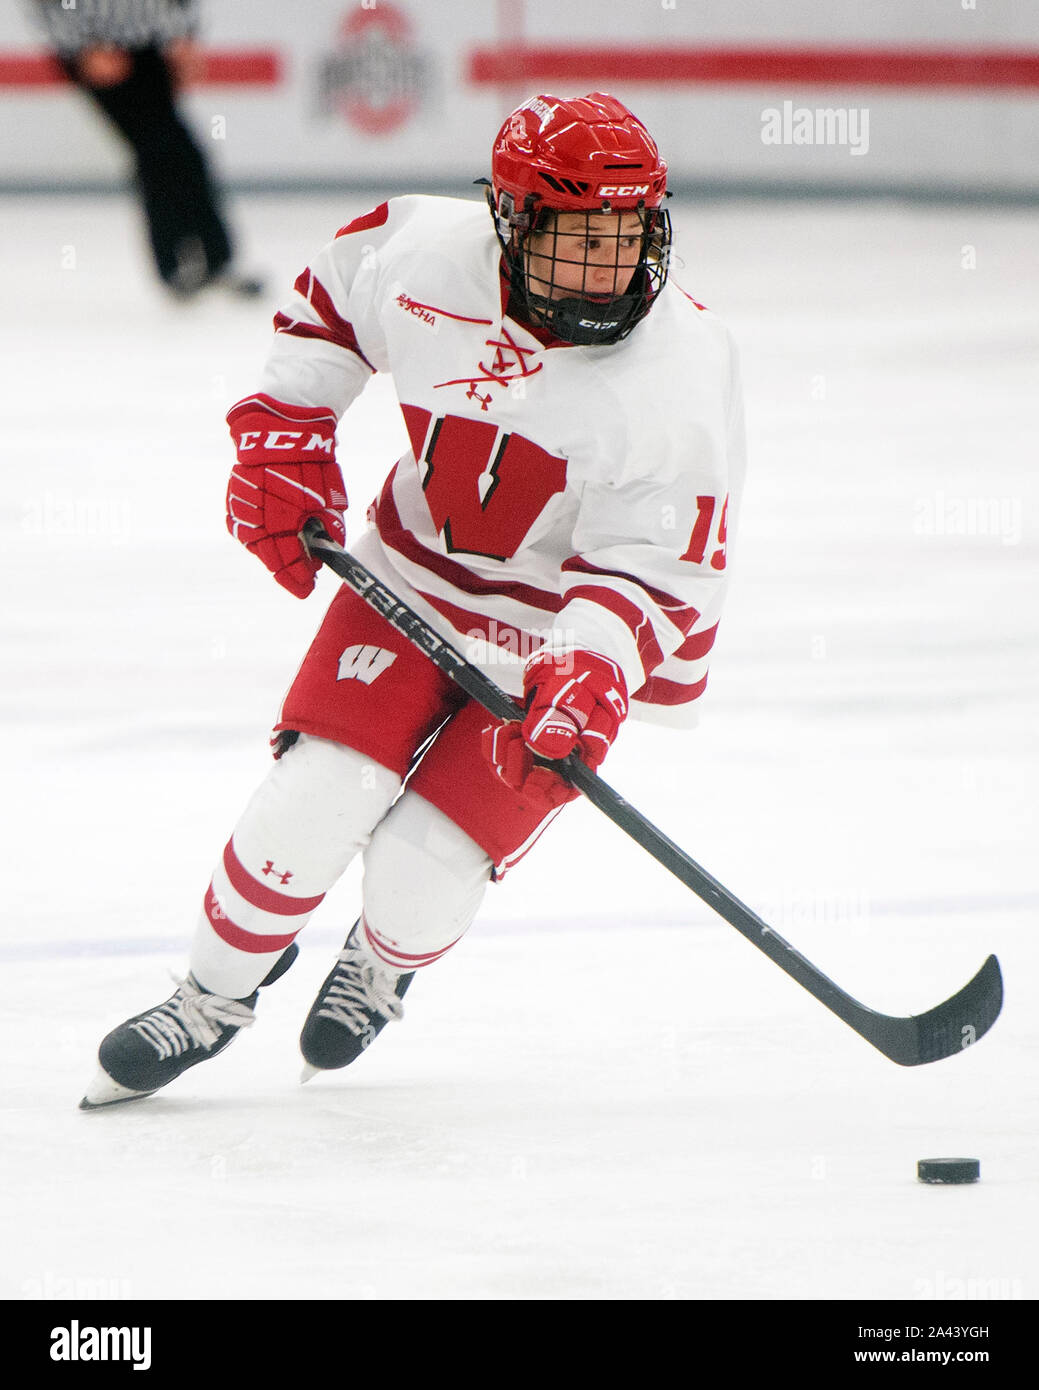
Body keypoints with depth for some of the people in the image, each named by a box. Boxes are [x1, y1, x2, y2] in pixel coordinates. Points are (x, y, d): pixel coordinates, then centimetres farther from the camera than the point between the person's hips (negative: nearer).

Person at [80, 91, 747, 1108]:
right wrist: (282, 437, 1)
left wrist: (586, 675, -41)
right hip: (416, 576, 3)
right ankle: (217, 993, 17)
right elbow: (328, 297, 7)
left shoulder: (681, 367, -26)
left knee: (425, 865, -9)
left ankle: (384, 966, 29)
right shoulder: (427, 254, -18)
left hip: (572, 635, -2)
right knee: (311, 803, -11)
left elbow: (654, 567, -25)